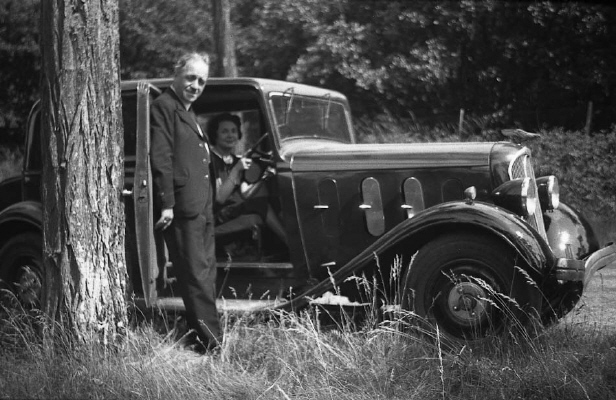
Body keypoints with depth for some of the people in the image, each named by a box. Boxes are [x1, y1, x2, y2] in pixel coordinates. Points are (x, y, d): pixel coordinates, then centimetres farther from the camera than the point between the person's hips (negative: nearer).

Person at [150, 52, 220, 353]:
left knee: (205, 271, 13)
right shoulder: (163, 106, -7)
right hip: (182, 207, -10)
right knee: (195, 273, -9)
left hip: (201, 206, 10)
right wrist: (166, 204, -21)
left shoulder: (186, 112, 23)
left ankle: (206, 335, 20)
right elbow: (160, 158, -16)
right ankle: (211, 340, -7)